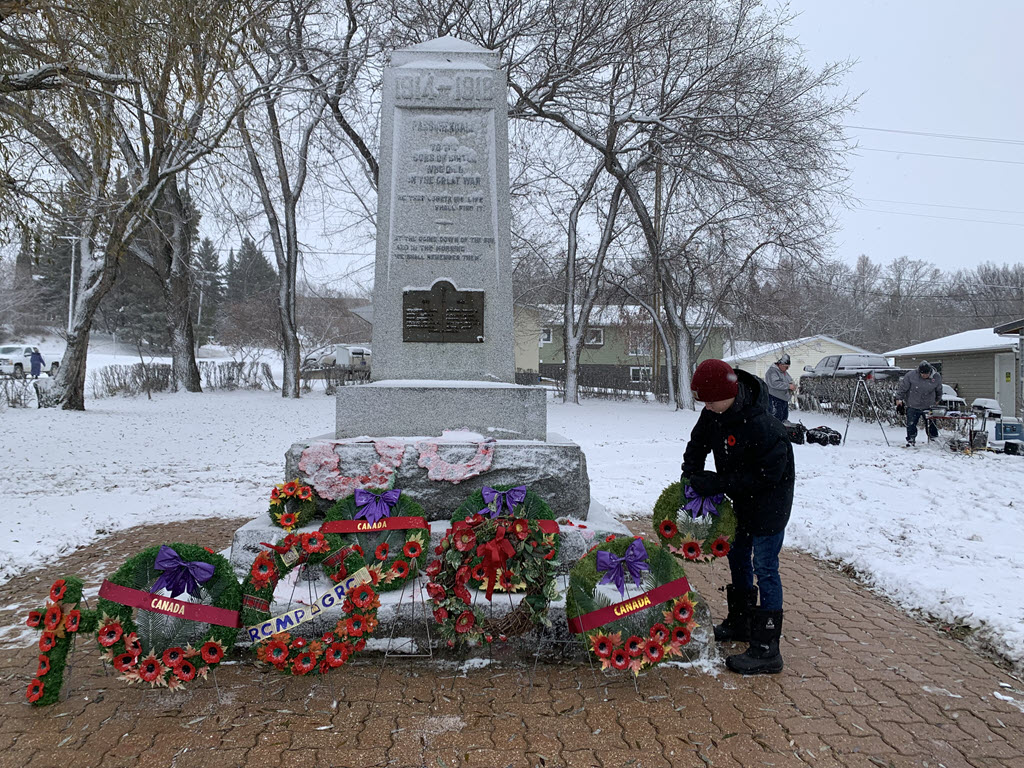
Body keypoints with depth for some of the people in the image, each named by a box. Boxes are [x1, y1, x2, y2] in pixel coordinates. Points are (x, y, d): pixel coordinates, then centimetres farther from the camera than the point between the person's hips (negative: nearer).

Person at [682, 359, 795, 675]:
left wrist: (716, 484, -28)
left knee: (765, 569, -6)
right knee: (737, 558, 20)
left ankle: (766, 650, 0)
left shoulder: (763, 427, -35)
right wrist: (692, 476, -6)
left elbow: (766, 474, -30)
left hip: (769, 502, -9)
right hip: (742, 501, 9)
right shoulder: (715, 414, -9)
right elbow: (698, 443, 7)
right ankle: (740, 622, 39)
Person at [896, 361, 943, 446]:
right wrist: (899, 399, -3)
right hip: (913, 407, -1)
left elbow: (939, 390, 11)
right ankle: (911, 441, 17)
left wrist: (937, 400, 22)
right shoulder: (911, 375, -16)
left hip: (929, 407, 1)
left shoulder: (937, 377, -8)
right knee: (911, 425, 2)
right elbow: (902, 387, -5)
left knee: (931, 425, 9)